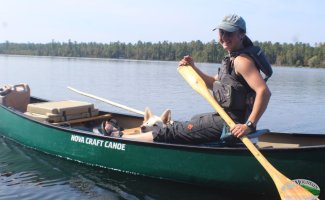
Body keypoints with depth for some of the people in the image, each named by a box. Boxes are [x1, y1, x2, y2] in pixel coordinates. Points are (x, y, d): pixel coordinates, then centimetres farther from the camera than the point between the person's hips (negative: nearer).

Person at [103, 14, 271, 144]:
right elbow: (214, 84, 24)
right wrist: (193, 67, 13)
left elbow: (264, 91, -27)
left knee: (170, 133, -5)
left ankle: (119, 137, 7)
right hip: (225, 117, 10)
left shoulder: (242, 60, -17)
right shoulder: (231, 59, 14)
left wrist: (249, 125, -32)